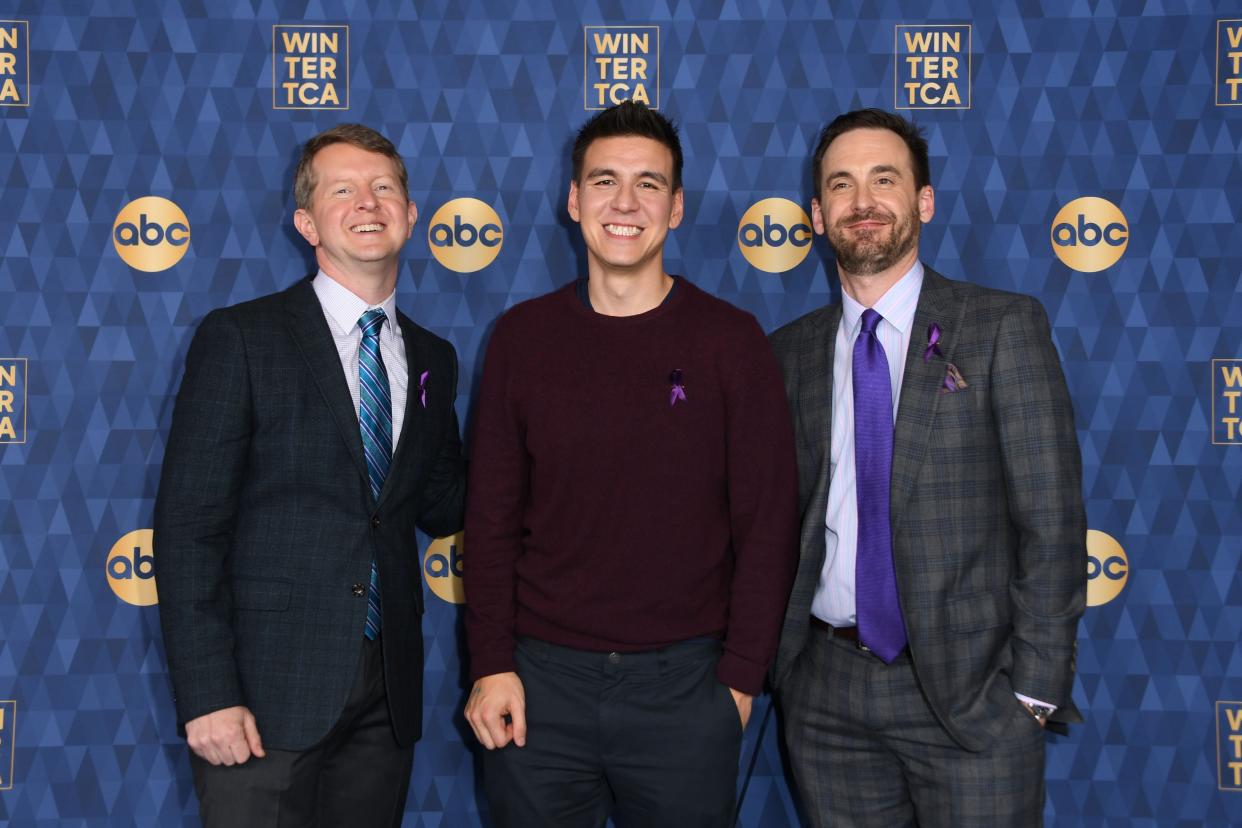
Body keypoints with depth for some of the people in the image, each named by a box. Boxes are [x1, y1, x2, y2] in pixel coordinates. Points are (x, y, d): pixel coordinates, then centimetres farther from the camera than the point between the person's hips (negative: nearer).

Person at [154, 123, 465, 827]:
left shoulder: (432, 359, 11)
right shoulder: (240, 338, -5)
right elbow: (189, 524, -9)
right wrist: (208, 695, -15)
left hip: (387, 694, 5)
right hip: (267, 690, -4)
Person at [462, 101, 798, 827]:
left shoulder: (730, 340, -4)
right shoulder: (522, 337, 1)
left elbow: (766, 523, -3)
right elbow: (492, 516, 4)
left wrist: (742, 677, -5)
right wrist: (491, 663, -2)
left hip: (683, 680, -1)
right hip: (541, 679, 2)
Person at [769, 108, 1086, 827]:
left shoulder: (1004, 327, -4)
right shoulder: (791, 351, 7)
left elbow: (1052, 518, -7)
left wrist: (1036, 688, -11)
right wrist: (768, 656, 0)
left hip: (970, 687, -3)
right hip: (826, 691, 3)